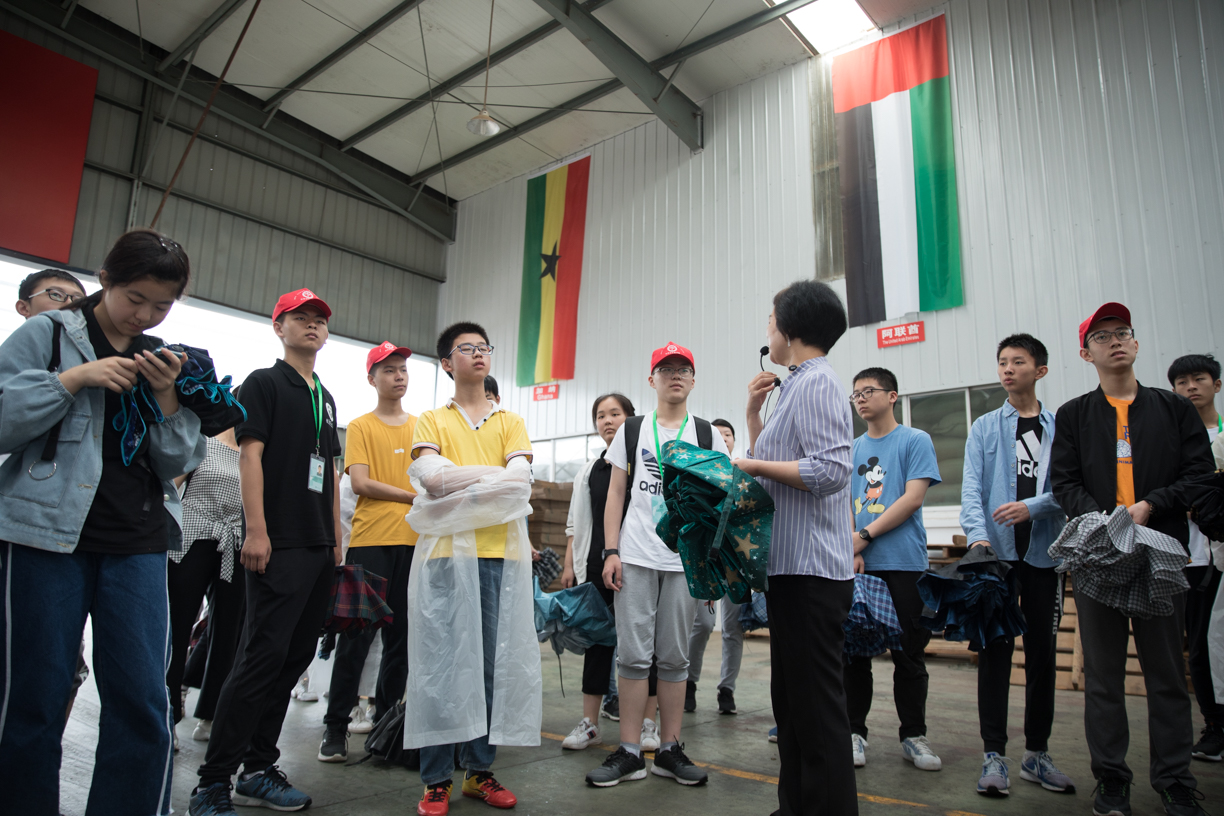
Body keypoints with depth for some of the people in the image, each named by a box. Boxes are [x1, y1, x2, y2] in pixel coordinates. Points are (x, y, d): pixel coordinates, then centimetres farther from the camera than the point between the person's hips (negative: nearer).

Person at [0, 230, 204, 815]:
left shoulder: (166, 359, 14)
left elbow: (179, 464, 10)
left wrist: (167, 397, -5)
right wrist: (75, 378, -12)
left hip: (138, 545, 3)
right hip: (49, 533, -2)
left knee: (143, 703, -1)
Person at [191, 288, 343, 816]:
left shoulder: (325, 398, 21)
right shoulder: (264, 383, 2)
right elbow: (251, 457, -8)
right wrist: (256, 531, -17)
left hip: (319, 549, 7)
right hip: (279, 546, -7)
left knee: (294, 658, 9)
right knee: (263, 657, -9)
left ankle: (258, 771, 20)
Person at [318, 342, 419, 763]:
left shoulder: (421, 427, 14)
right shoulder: (361, 426, 5)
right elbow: (360, 483, -6)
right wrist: (413, 496, -9)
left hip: (413, 540, 4)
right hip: (370, 541, -3)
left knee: (402, 636, 8)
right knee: (357, 634, -1)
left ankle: (386, 718, 21)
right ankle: (336, 726, 11)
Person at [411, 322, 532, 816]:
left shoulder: (510, 421, 16)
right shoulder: (432, 420, 13)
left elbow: (517, 472, -1)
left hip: (495, 552, 2)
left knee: (490, 664, 5)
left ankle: (479, 770, 18)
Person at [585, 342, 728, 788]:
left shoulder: (707, 435, 10)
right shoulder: (631, 431, 10)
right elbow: (615, 494, 7)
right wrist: (611, 552, -3)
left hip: (686, 560, 1)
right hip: (635, 558, 0)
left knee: (675, 656, 8)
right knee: (633, 654, 1)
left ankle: (670, 749, 19)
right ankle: (630, 753, 11)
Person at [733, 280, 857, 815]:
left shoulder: (816, 382, -11)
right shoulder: (797, 386, 20)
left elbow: (831, 469, -23)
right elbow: (768, 464, 23)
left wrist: (750, 465, -15)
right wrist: (753, 410, 15)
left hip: (811, 570, -11)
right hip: (791, 568, 11)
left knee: (817, 705, -4)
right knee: (791, 700, 18)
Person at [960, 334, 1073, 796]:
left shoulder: (1061, 428, 8)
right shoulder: (984, 428, 7)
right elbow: (971, 488, -3)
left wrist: (1031, 506, -20)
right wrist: (978, 533, -18)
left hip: (1044, 551, 1)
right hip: (997, 551, -1)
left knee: (1043, 653, 9)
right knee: (995, 650, -1)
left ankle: (1037, 753, 22)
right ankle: (994, 754, 5)